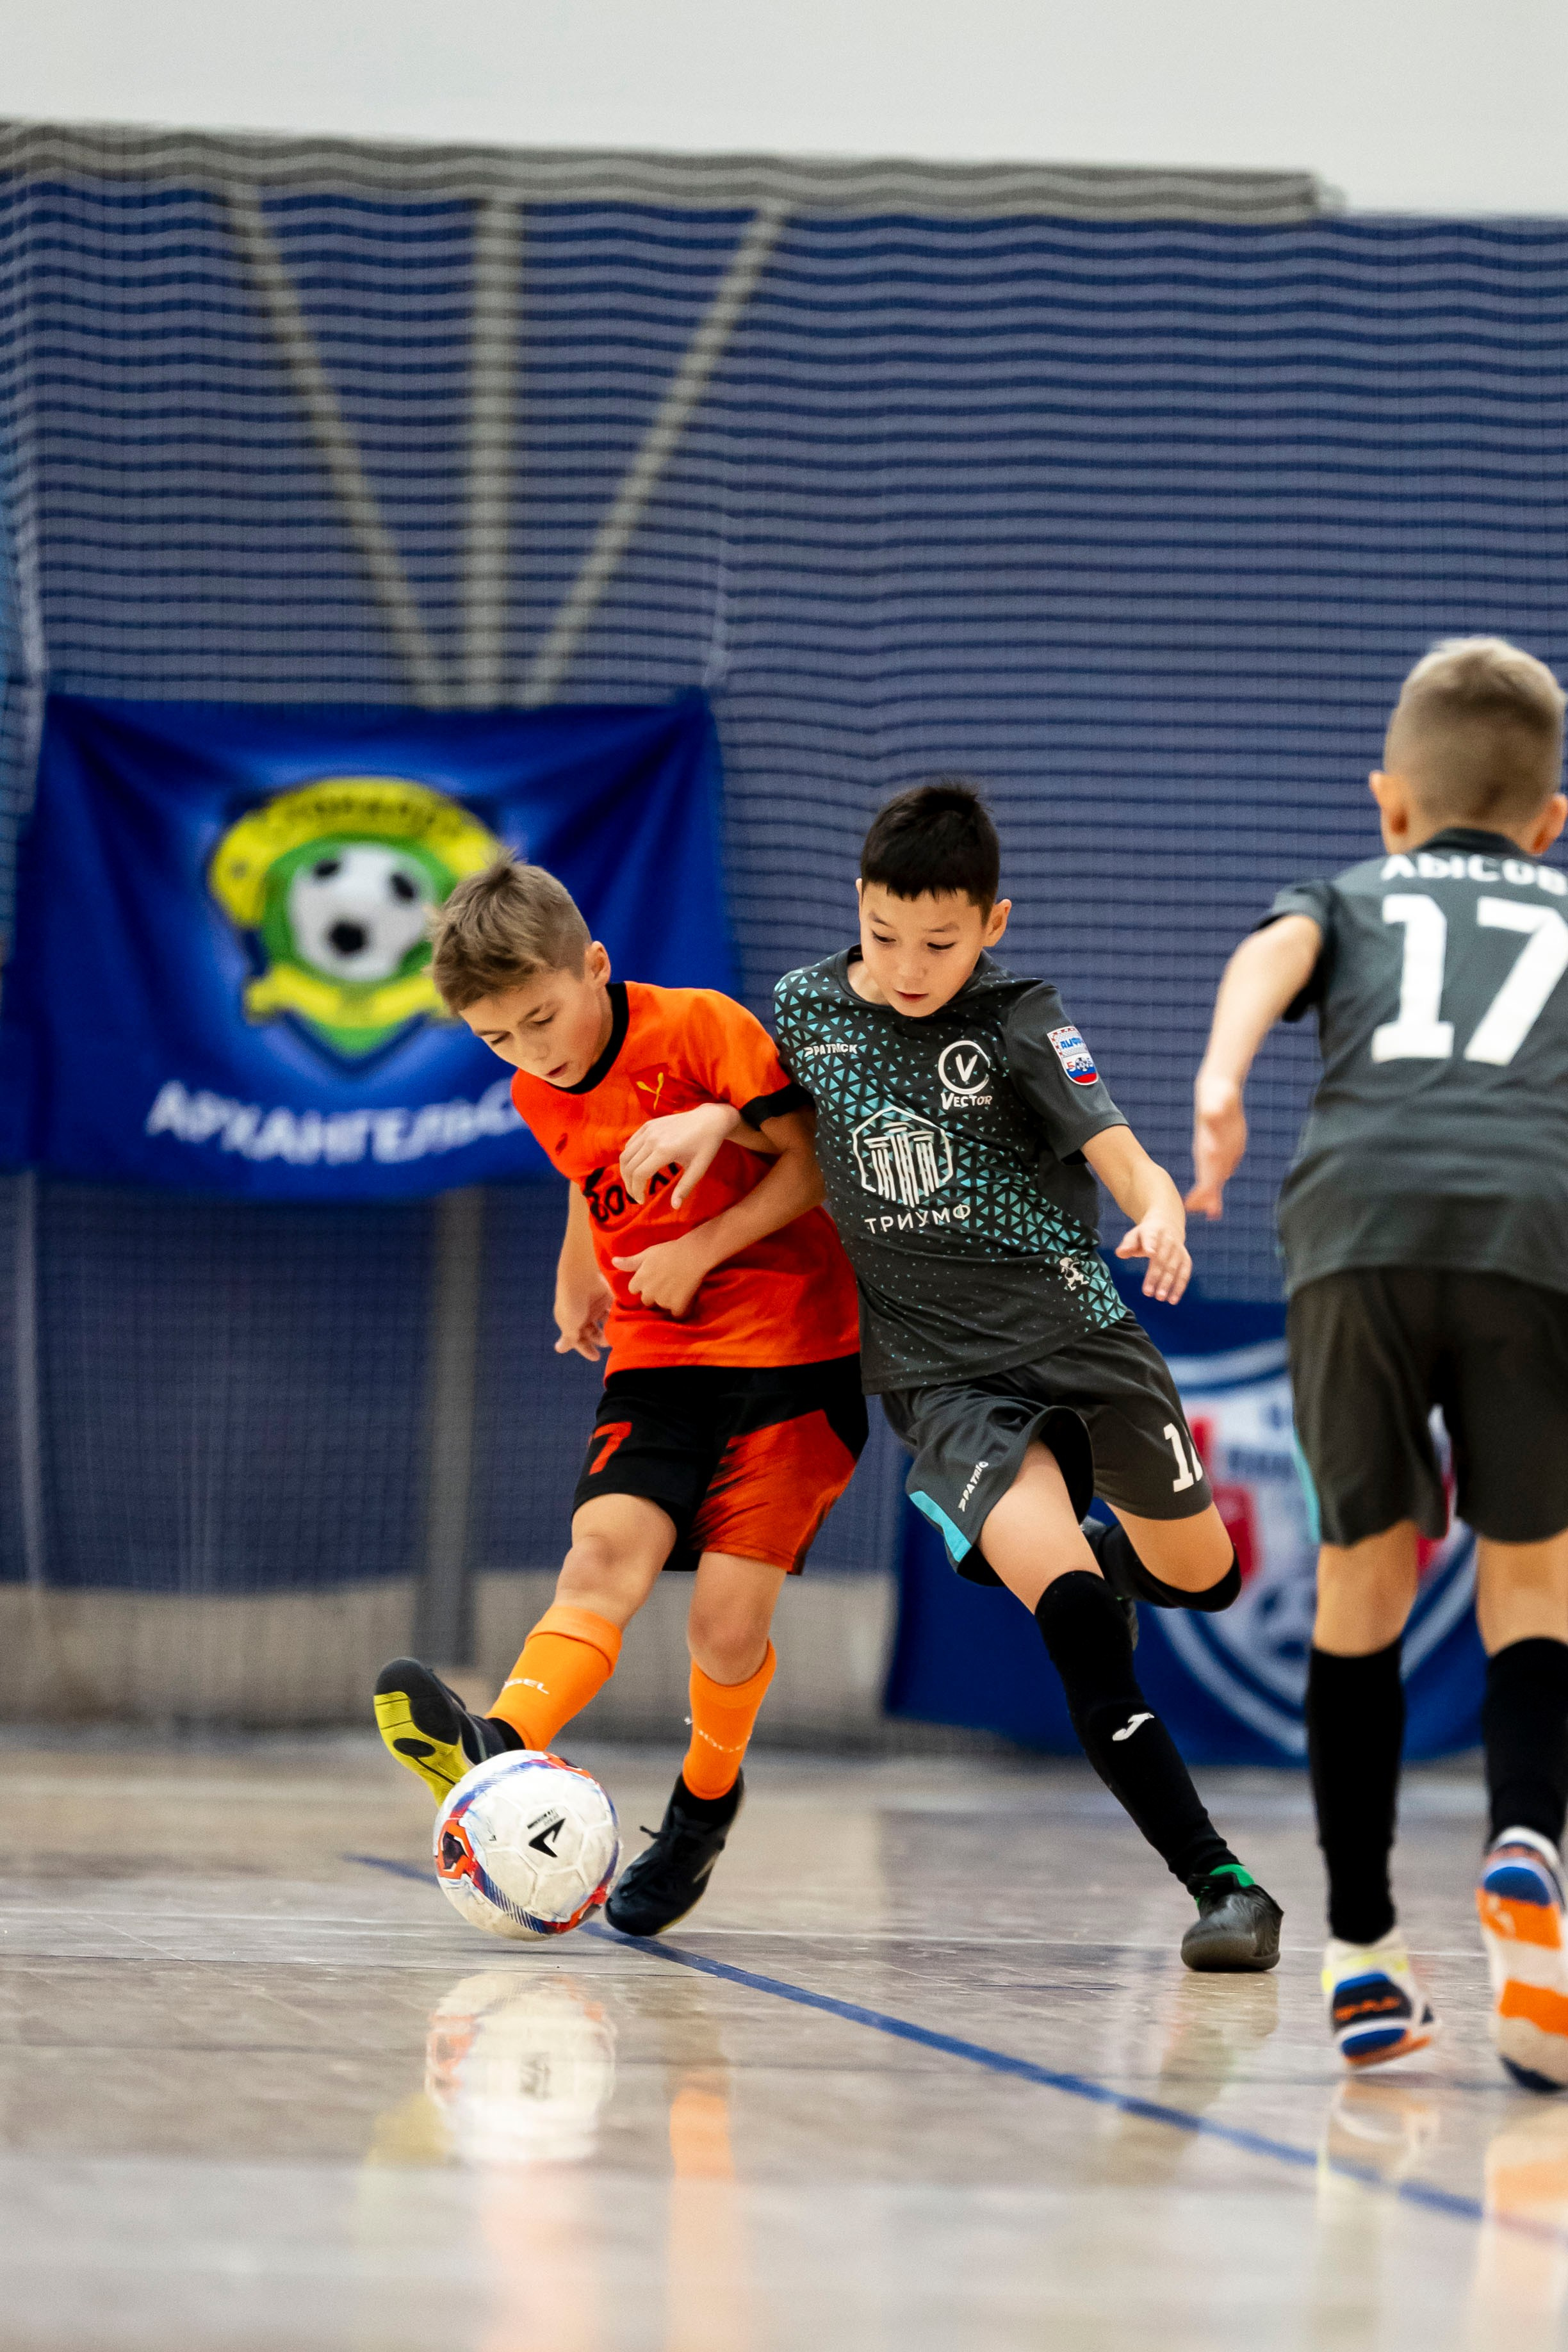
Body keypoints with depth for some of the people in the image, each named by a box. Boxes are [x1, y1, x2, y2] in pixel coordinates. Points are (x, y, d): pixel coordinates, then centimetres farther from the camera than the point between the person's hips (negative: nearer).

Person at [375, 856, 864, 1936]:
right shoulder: (541, 1098, 7)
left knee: (729, 1613, -12)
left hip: (794, 1345, -4)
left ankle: (706, 1798, 15)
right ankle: (501, 1751, -45)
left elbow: (811, 1161, -11)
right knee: (606, 1550, -21)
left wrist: (703, 1251, -17)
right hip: (657, 1359, 4)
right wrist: (579, 1278, 32)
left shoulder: (703, 1027, -11)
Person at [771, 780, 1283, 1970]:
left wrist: (1164, 1214, -42)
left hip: (1076, 1328, 0)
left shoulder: (1021, 1018, -9)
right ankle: (1223, 1886, -20)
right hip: (939, 1372, 0)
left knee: (1203, 1579, 15)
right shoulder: (804, 1005, 0)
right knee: (1070, 1611, -23)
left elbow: (1122, 1154, -21)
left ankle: (1085, 1556, 53)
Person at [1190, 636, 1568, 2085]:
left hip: (1360, 1218, 0)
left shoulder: (1352, 900, 31)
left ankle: (1362, 1952, 15)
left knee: (1365, 1575, 15)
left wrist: (1222, 1081, -9)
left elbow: (1275, 951, 8)